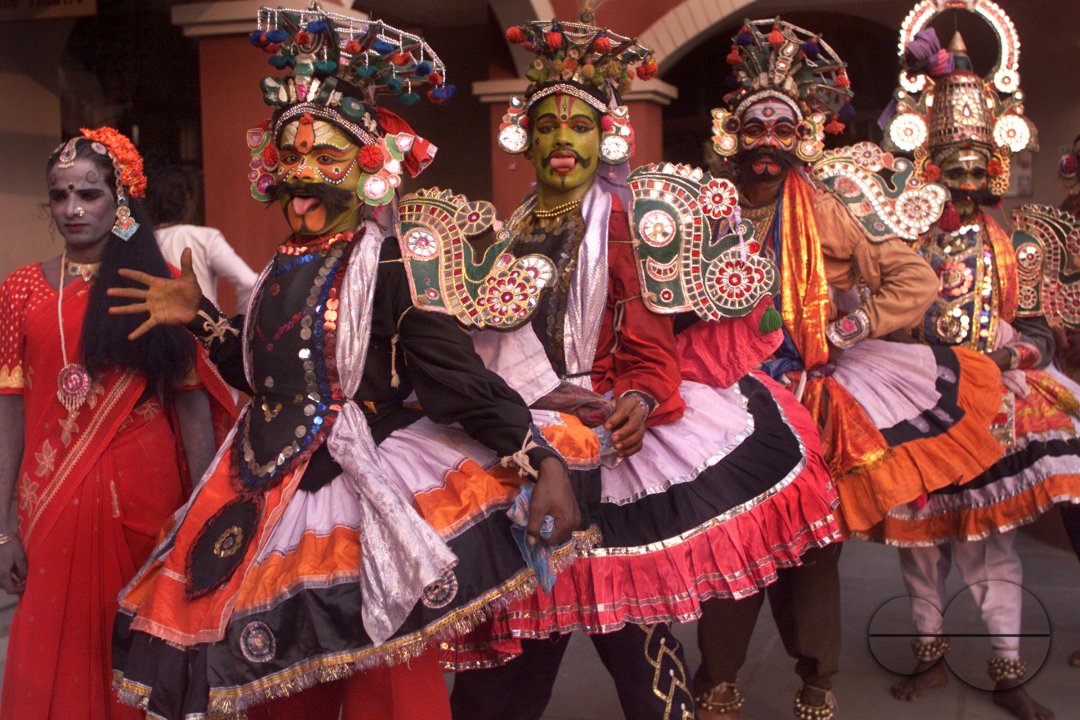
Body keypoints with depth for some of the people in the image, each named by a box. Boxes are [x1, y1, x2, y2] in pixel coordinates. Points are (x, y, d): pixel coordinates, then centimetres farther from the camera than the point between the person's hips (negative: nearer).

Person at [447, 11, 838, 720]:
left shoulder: (618, 217, 3)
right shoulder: (511, 228, 15)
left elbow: (648, 331, -7)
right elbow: (489, 334, 14)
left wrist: (642, 397, -25)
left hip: (608, 421, -3)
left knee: (625, 607, -8)